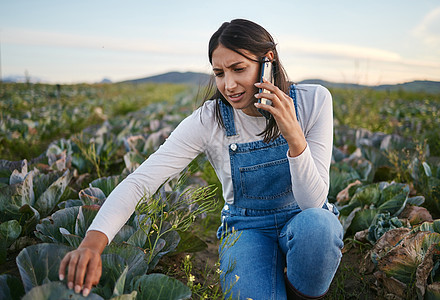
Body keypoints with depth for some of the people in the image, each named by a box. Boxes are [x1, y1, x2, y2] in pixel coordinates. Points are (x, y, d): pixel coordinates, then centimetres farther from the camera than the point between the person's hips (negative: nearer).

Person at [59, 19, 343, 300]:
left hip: (303, 220, 2)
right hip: (248, 229, -1)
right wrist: (91, 245, -39)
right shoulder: (209, 120, -18)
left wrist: (294, 134, -34)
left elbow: (313, 201, -19)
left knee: (316, 223, -35)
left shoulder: (314, 101, -15)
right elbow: (140, 181, -25)